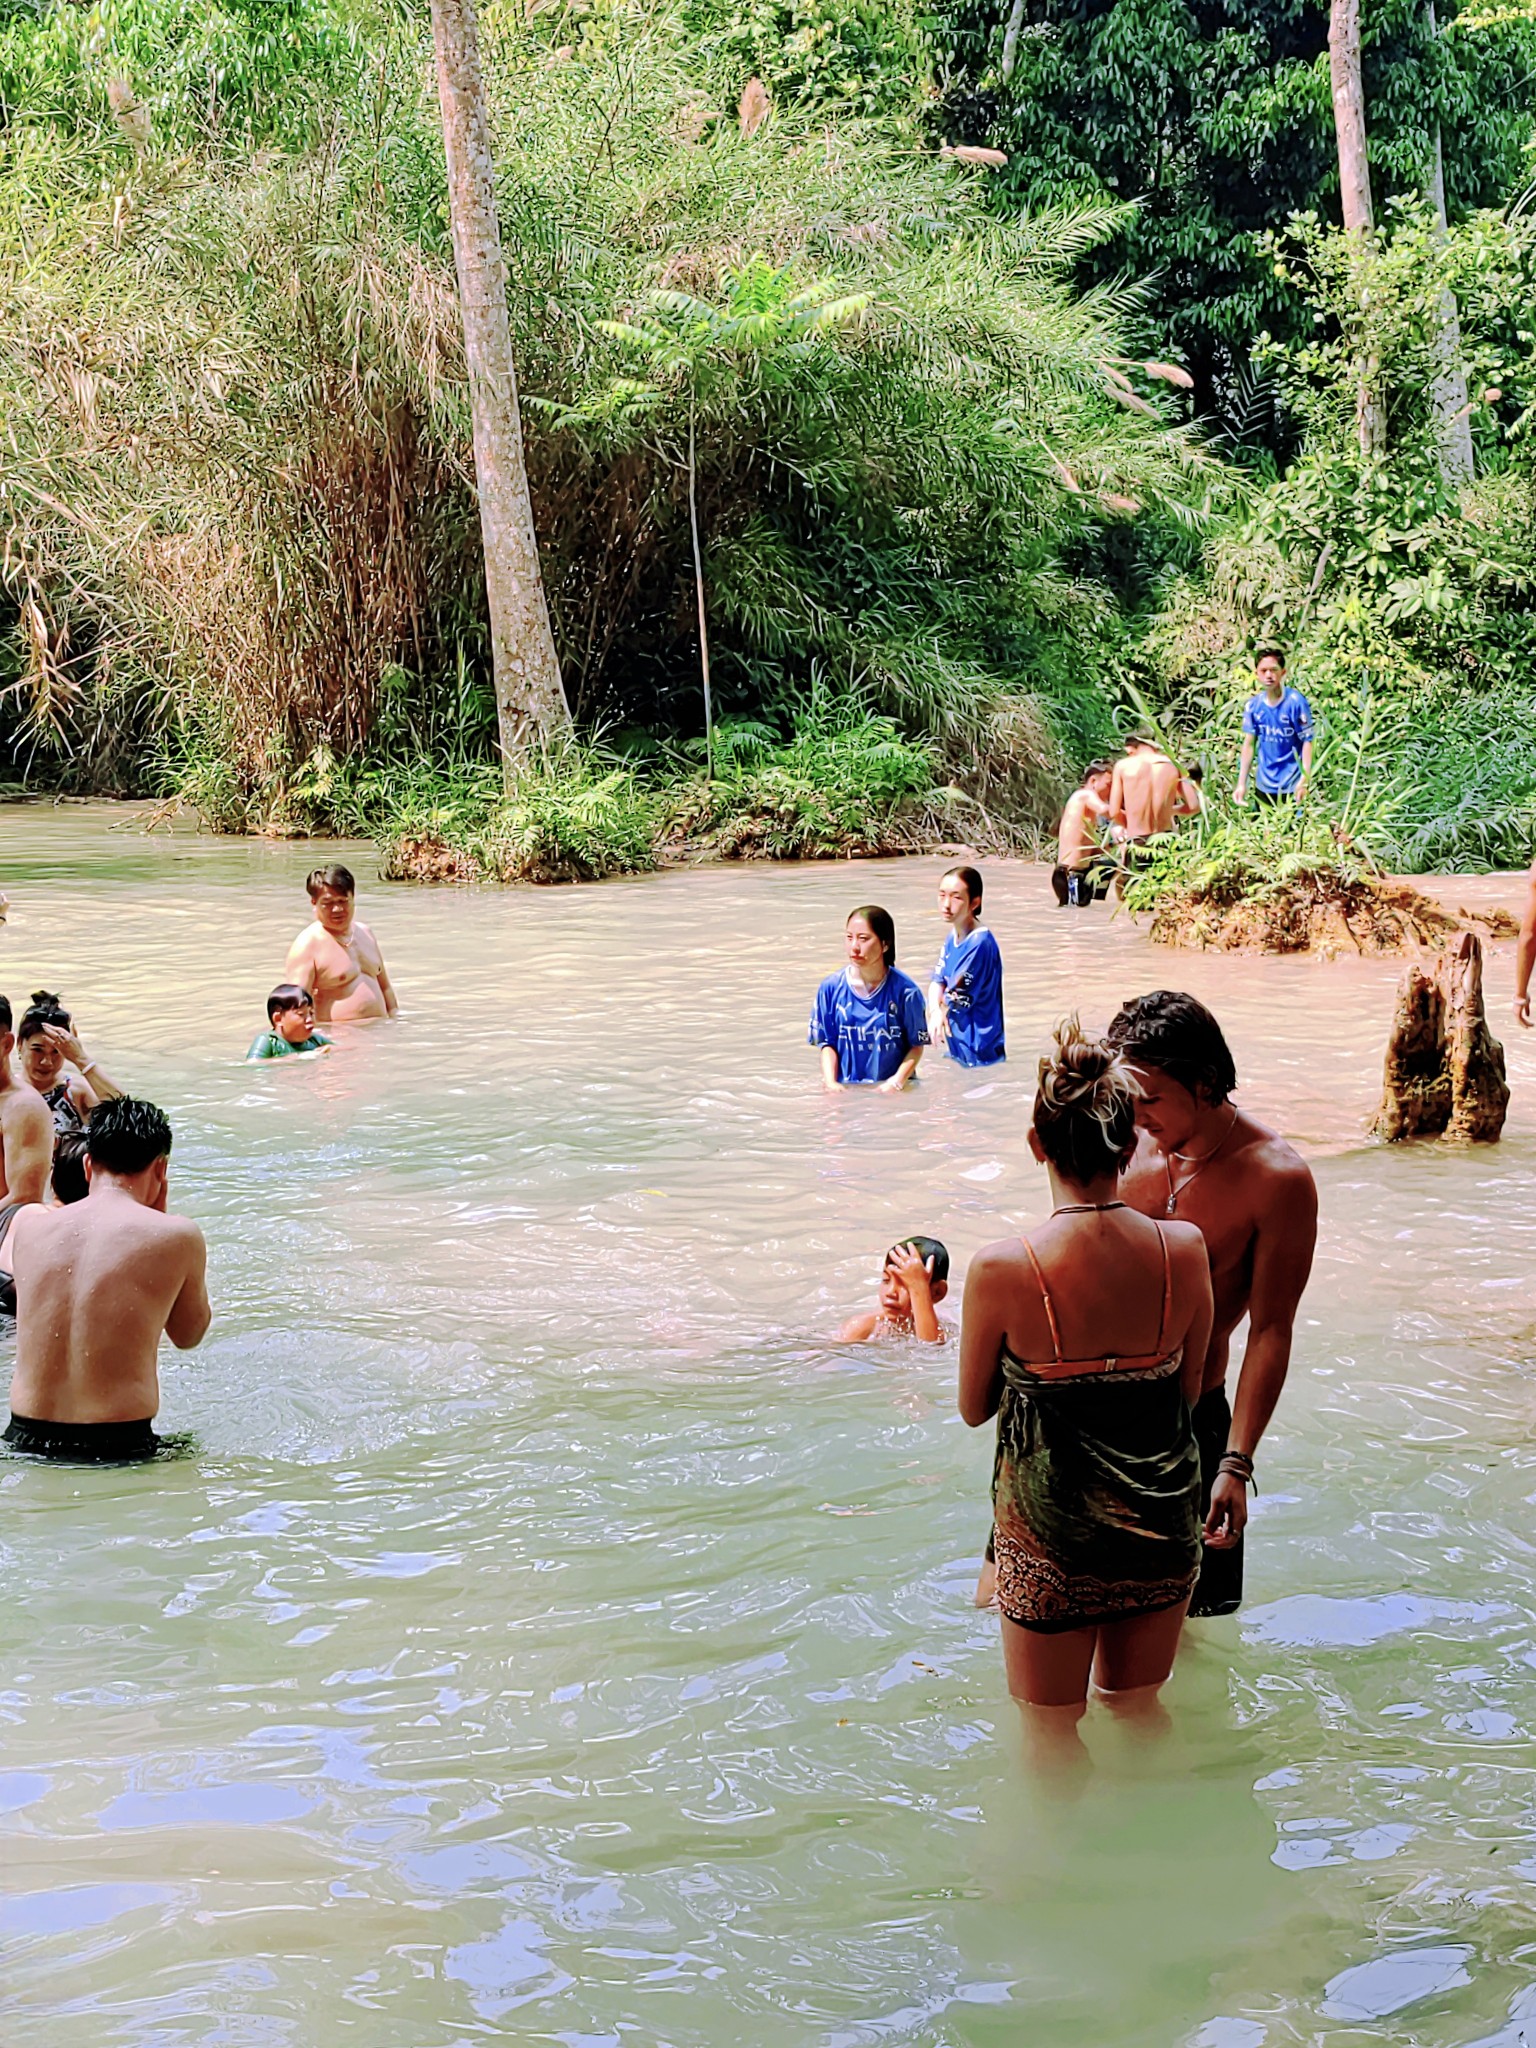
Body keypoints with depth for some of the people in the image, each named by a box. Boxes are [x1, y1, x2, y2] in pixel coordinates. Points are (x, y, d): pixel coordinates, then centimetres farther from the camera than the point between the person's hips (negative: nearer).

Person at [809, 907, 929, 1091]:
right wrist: (830, 1082, -7)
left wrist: (897, 1082, -11)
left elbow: (916, 1045, 1)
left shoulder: (905, 990, -4)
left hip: (890, 1089, -1)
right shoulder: (831, 988, 1)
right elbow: (828, 1043, 7)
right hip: (845, 1088, 1)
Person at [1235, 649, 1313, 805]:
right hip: (1263, 785, 5)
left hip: (1291, 786, -4)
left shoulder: (1295, 702, -13)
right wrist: (1242, 783, 5)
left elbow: (1307, 741, -11)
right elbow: (1249, 743, 6)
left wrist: (1304, 780, -19)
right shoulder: (1254, 704, 0)